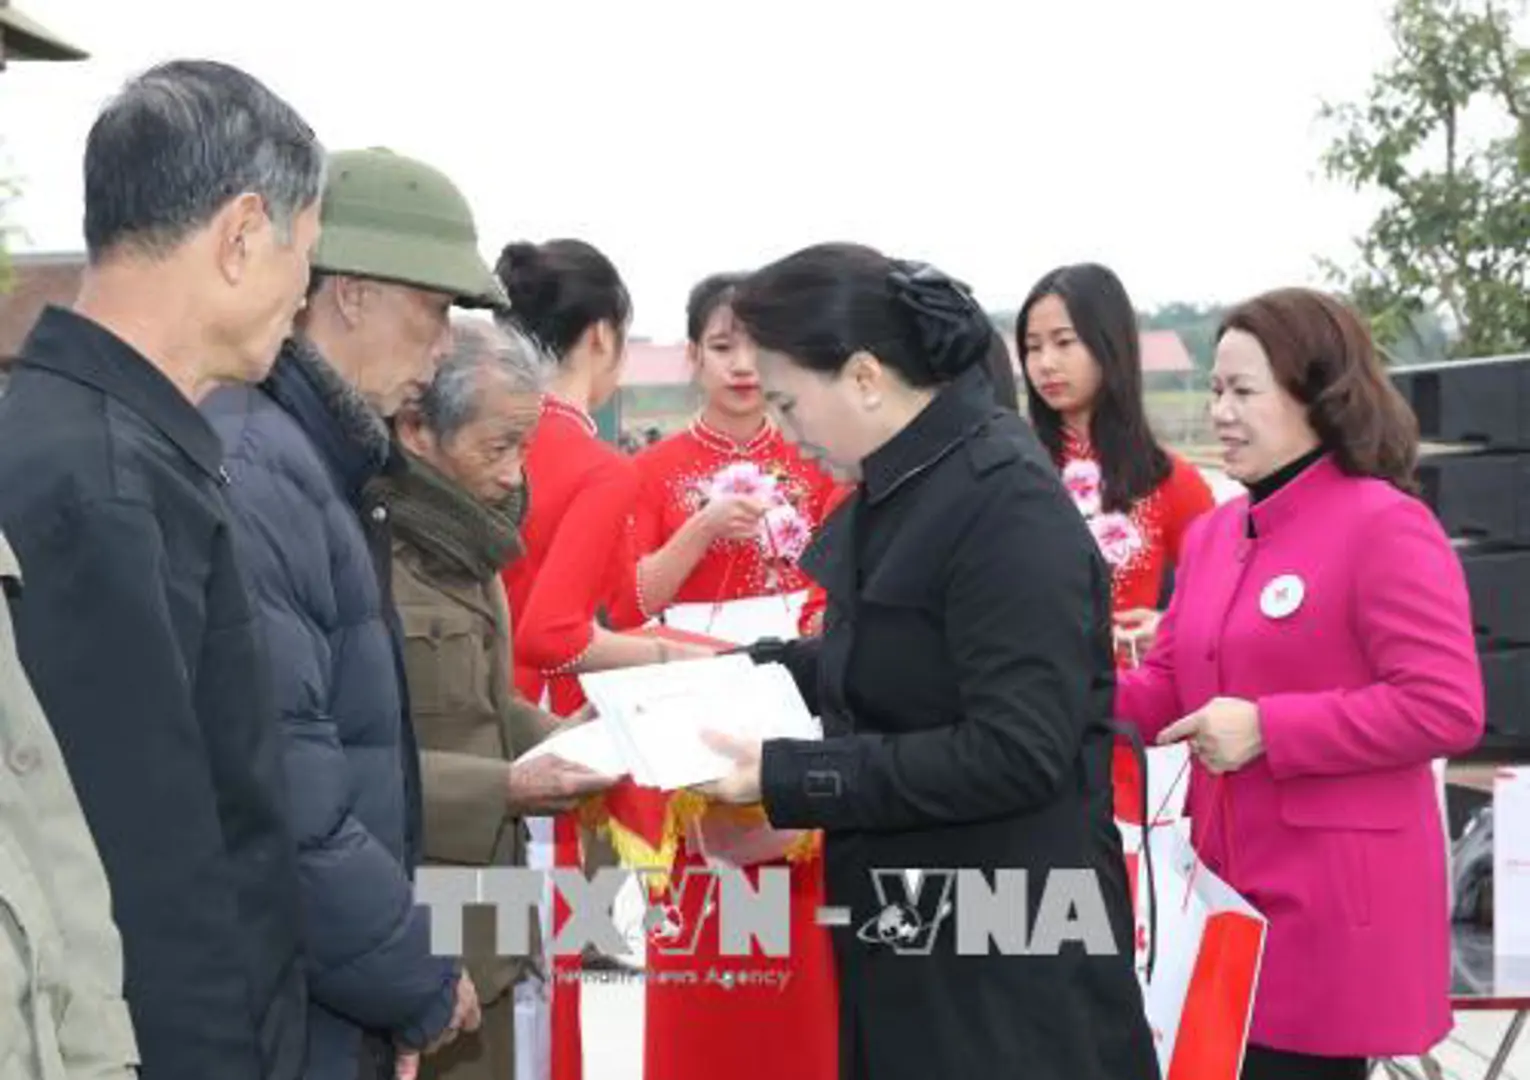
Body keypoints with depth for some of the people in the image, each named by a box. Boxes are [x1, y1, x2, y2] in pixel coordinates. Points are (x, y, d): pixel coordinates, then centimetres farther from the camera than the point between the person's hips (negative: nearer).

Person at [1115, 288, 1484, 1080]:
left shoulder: (1385, 526, -12)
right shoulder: (1213, 533, 13)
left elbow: (1446, 709, -18)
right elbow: (1169, 691, 17)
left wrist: (1266, 729, -19)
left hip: (1333, 908, -8)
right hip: (1233, 889, 8)